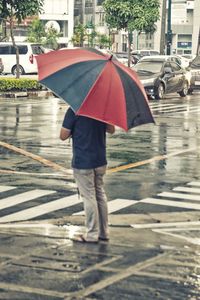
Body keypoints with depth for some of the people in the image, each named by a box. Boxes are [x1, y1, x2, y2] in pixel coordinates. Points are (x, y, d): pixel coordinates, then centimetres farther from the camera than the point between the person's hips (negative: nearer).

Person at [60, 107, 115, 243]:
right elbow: (112, 130, 13)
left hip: (82, 162, -6)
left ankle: (92, 234, 6)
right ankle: (103, 232, 21)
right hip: (100, 160, 6)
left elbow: (63, 136, -11)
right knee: (100, 194, 15)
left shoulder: (73, 110, -14)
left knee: (88, 197, 0)